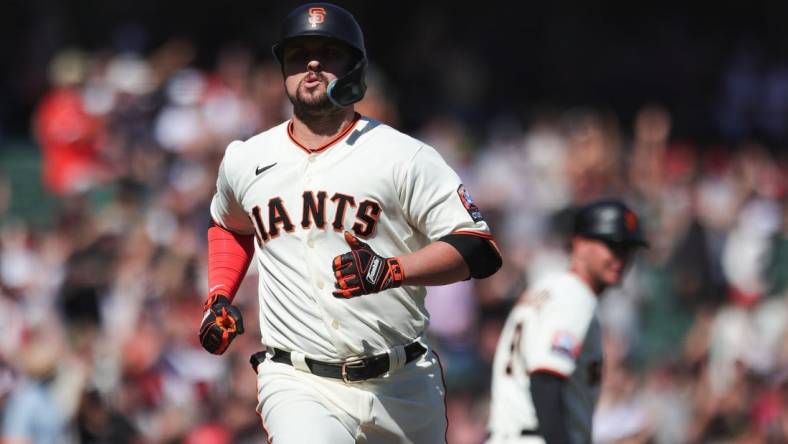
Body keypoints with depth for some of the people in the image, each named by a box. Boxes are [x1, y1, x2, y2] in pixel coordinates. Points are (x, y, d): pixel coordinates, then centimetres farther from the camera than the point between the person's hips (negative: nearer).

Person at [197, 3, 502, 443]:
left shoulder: (404, 156, -3)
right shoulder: (245, 161, 9)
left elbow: (480, 249, -9)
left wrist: (390, 270, -23)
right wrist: (219, 296, 14)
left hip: (401, 387, 0)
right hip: (296, 385, 0)